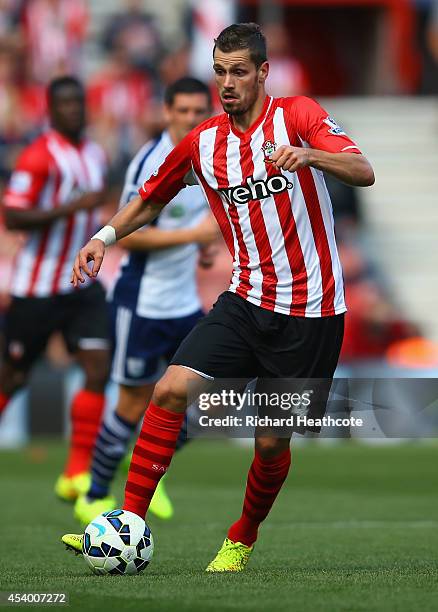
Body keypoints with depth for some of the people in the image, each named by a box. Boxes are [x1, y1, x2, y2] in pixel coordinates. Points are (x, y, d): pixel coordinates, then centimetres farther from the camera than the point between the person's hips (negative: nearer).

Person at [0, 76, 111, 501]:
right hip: (37, 287, -6)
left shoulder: (95, 155, 11)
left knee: (98, 367, -8)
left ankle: (77, 475, -6)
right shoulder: (39, 157, -14)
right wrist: (72, 207, -27)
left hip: (82, 284, 6)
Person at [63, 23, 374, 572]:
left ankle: (242, 541, 27)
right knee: (171, 390, -14)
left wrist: (307, 154, -39)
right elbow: (150, 201, 21)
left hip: (309, 311, -4)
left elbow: (363, 172, -21)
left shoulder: (297, 115, -8)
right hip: (246, 300, 4)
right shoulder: (202, 142, 6)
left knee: (272, 441, 1)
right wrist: (105, 237, 4)